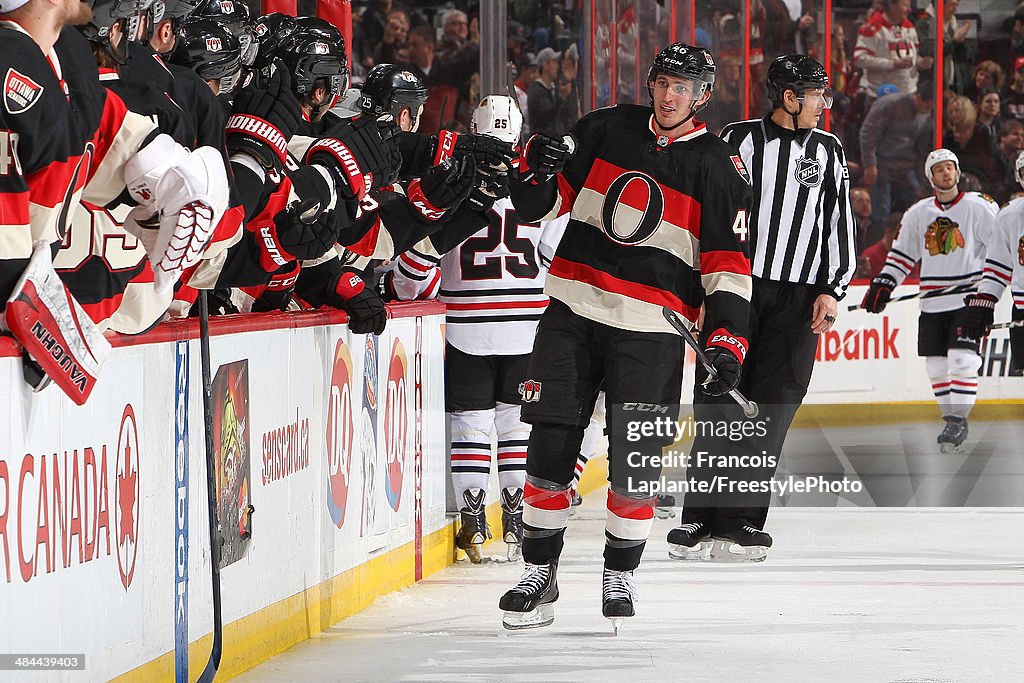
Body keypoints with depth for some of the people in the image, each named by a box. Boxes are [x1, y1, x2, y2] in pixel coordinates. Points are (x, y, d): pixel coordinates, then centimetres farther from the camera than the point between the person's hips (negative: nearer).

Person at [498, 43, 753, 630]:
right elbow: (544, 203, 12)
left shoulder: (718, 168, -1)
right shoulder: (606, 130, 6)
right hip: (573, 311, 2)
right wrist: (537, 171, -11)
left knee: (636, 460, -3)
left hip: (650, 330, -2)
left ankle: (621, 576, 16)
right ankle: (539, 576, 12)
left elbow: (728, 264, -3)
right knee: (550, 447, 1)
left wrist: (726, 340, -14)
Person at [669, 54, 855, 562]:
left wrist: (832, 289, 1)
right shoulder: (742, 139, 0)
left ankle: (740, 522, 2)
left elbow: (839, 224, 11)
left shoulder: (829, 151, 11)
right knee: (721, 403, -4)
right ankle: (699, 521, 1)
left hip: (798, 299, 3)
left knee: (770, 410, -1)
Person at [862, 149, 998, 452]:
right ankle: (950, 420, 16)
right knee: (936, 366, 5)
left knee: (962, 359, -16)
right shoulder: (918, 213, 10)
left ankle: (959, 421, -11)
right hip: (932, 304, 5)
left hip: (968, 298, -5)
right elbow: (902, 253, 18)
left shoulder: (979, 207, -3)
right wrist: (883, 284, 7)